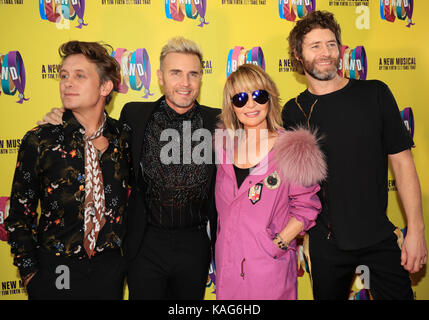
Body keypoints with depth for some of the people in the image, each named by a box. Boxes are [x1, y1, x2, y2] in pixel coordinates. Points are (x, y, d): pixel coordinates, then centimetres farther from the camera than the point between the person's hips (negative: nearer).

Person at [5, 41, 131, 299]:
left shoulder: (123, 137, -4)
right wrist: (30, 273, -3)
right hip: (55, 270, -1)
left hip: (109, 268, 2)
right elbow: (20, 213, -2)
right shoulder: (40, 141, -9)